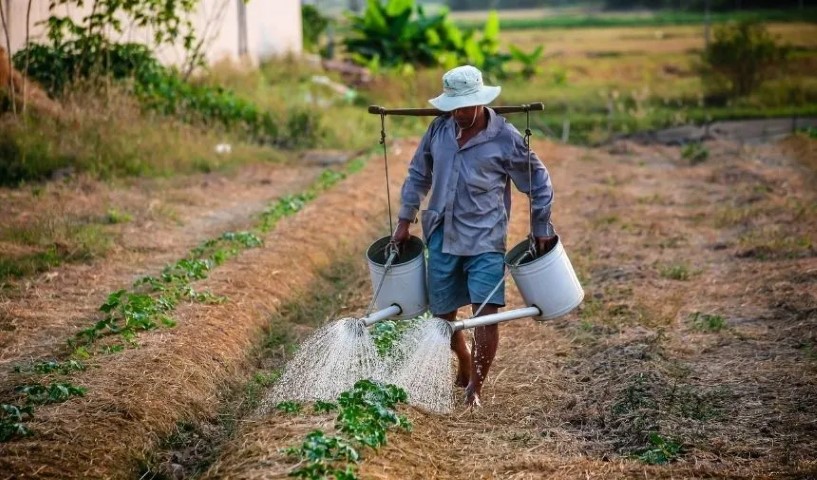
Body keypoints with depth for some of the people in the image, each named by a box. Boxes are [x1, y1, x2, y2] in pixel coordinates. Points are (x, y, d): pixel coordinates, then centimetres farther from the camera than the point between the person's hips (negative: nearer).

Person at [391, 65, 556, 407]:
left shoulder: (505, 138, -9)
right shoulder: (439, 129, 2)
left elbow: (538, 183, 2)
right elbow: (418, 174, 15)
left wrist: (541, 229, 3)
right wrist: (405, 219, 13)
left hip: (485, 240, -4)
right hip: (442, 237, 4)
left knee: (486, 313, -14)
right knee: (442, 313, 11)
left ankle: (476, 386, 0)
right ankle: (465, 363, 40)